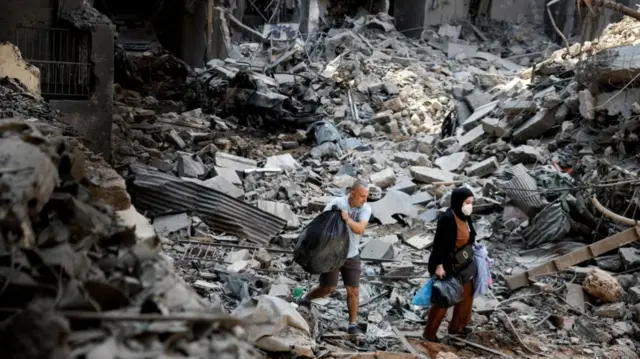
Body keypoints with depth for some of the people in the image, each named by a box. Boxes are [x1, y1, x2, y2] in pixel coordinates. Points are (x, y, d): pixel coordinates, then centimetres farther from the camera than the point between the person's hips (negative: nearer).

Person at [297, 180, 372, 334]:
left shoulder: (366, 208, -11)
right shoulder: (336, 203, -16)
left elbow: (360, 229, -25)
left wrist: (347, 219, -43)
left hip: (351, 255, 2)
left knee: (353, 290, 1)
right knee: (328, 288, 3)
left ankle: (353, 324, 13)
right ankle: (305, 299, 30)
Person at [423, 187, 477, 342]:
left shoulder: (464, 216, 1)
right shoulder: (447, 218, -25)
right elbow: (439, 243, -23)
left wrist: (470, 257, 18)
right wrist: (439, 265, -23)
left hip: (463, 264, 9)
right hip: (448, 265, -9)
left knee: (466, 294, 20)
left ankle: (457, 326, 38)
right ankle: (429, 333, 17)